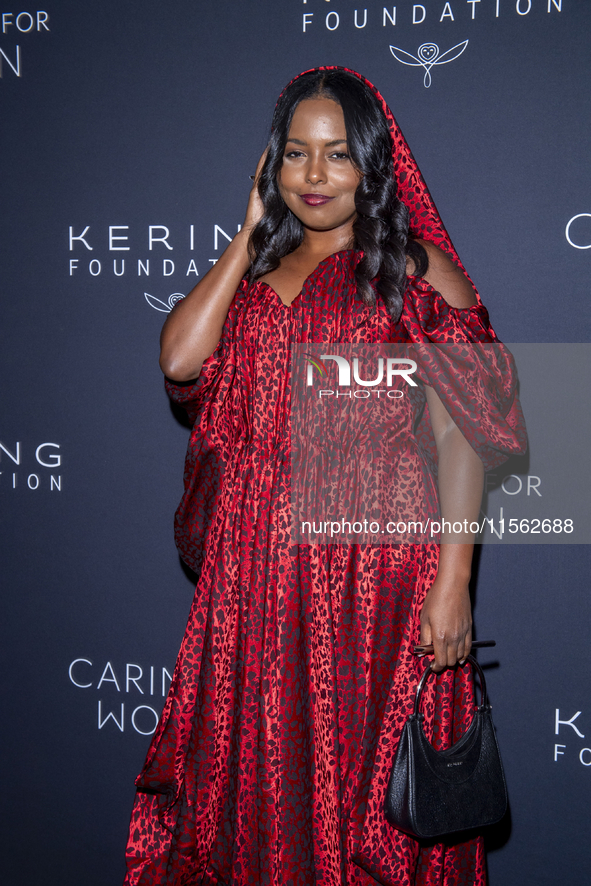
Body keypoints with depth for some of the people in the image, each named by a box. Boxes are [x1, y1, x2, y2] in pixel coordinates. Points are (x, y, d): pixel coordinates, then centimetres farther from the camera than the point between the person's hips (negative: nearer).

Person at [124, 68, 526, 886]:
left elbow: (463, 434, -8)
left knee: (365, 775, 5)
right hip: (255, 566, 4)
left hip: (373, 566, -4)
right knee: (257, 766, 12)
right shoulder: (254, 272, 14)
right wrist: (251, 236, 2)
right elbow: (180, 359, -5)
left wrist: (453, 584, -15)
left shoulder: (418, 268, -1)